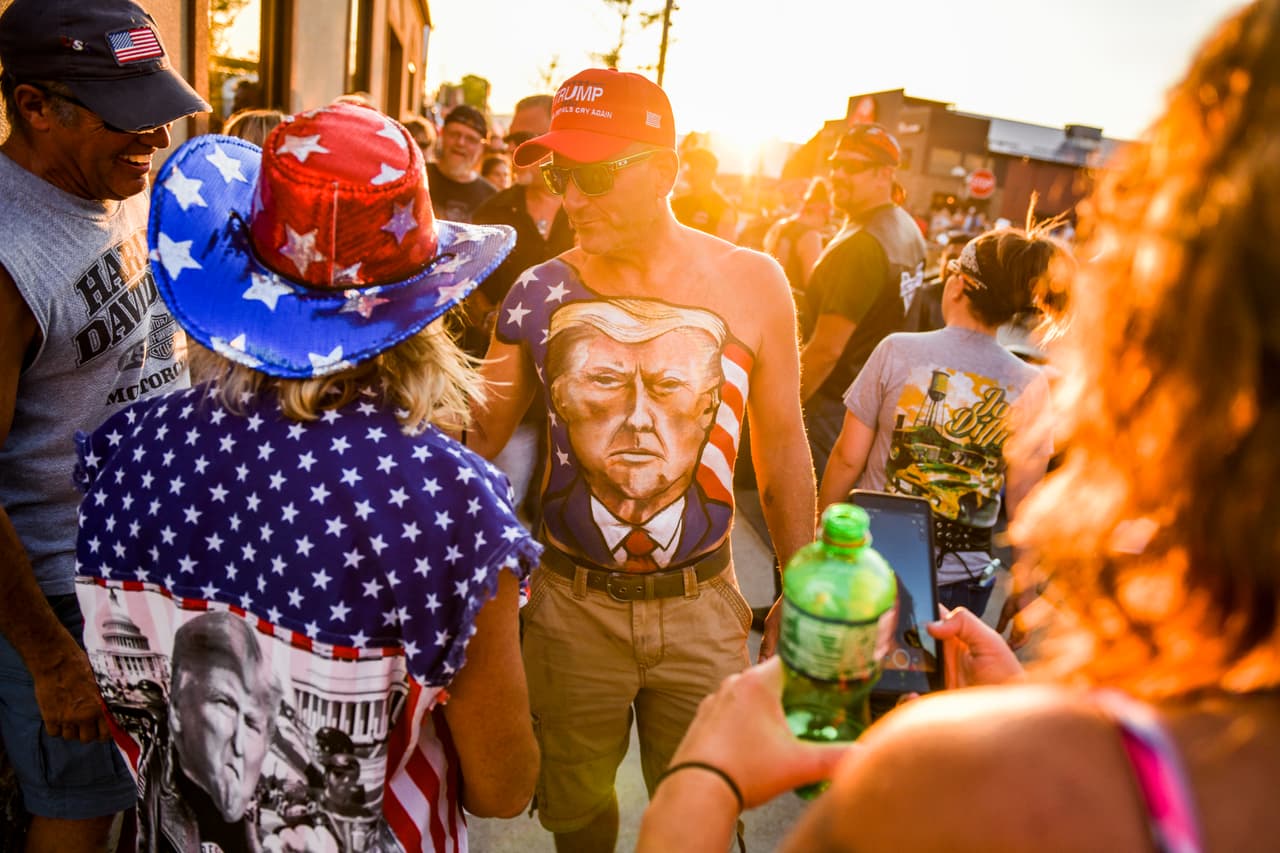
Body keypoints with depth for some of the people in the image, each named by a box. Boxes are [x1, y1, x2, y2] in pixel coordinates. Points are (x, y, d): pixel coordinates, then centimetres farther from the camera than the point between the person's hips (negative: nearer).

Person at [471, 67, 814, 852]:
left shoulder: (750, 284, -9)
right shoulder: (540, 293, -7)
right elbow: (477, 441, -2)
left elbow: (784, 449, 0)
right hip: (573, 604, 1)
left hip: (702, 609, 0)